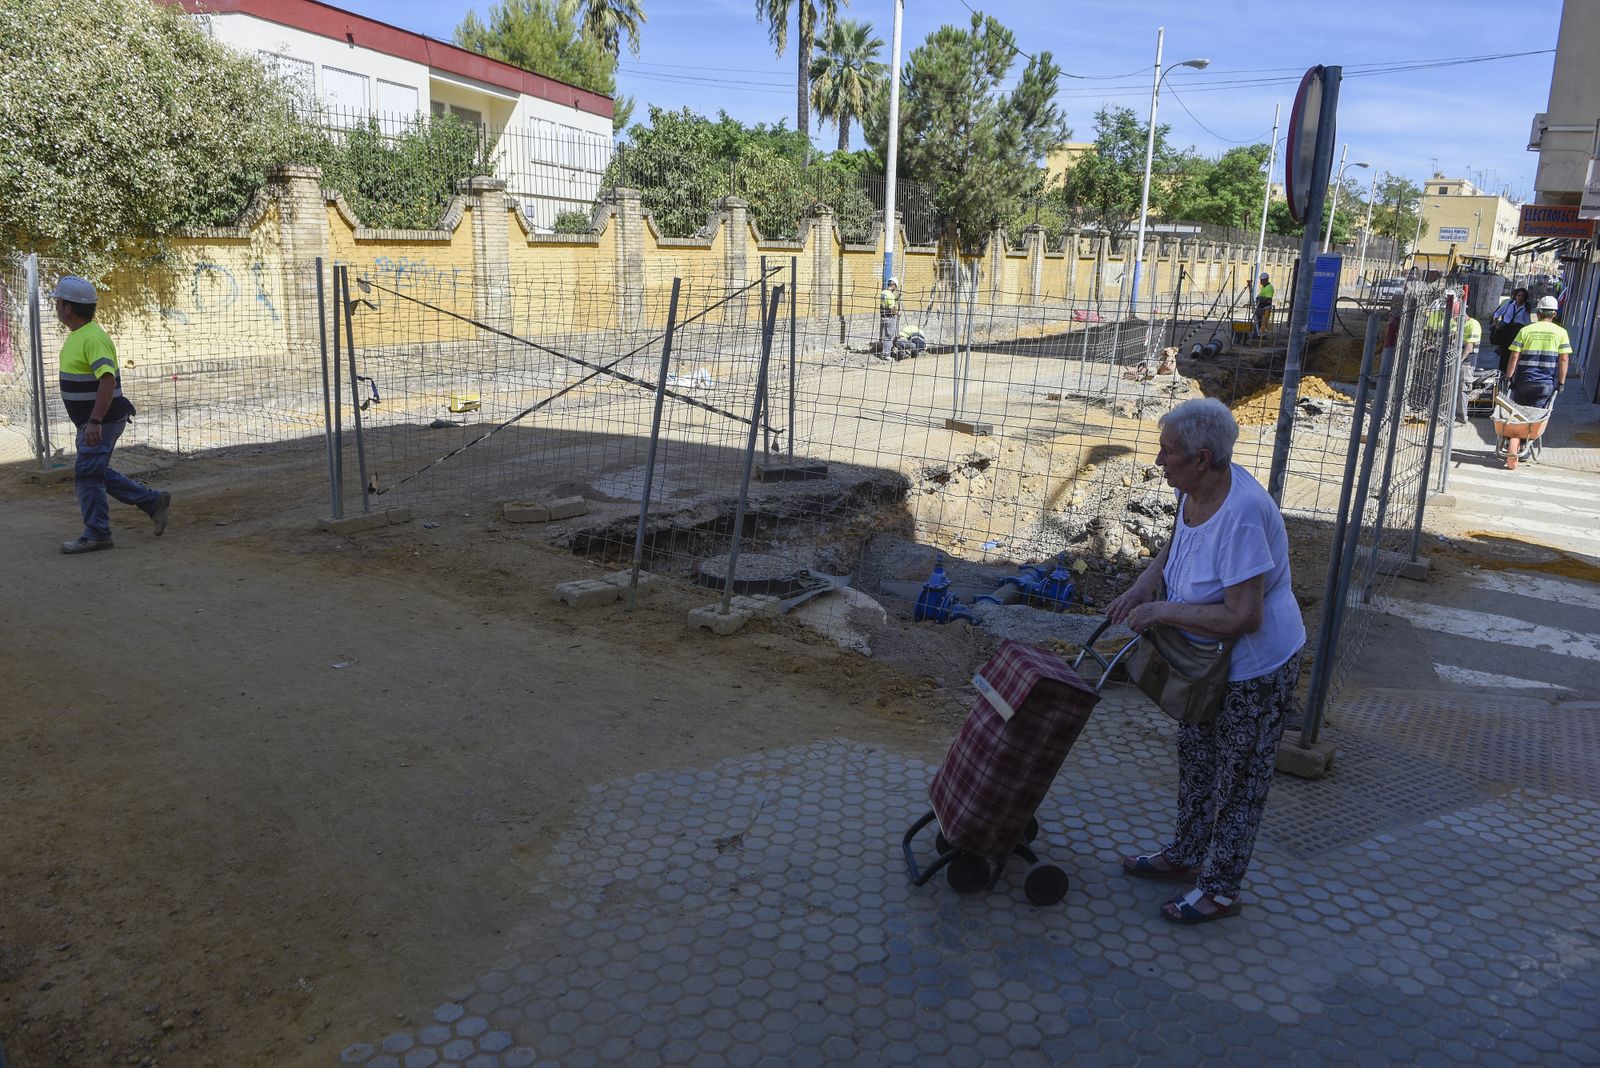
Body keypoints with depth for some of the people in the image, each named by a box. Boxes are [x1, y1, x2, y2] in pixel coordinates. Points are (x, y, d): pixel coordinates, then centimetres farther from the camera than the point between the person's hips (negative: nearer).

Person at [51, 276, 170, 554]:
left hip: (102, 421, -10)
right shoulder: (76, 334, 12)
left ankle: (96, 535, 4)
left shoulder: (94, 338, -20)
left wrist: (95, 422, -34)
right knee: (96, 473, 15)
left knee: (87, 474, -5)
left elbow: (108, 381, -30)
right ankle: (154, 501, 20)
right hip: (89, 420, 10)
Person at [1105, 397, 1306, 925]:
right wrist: (1147, 581, -5)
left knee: (1238, 778, 9)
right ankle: (1185, 856, 43)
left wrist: (1162, 611, -27)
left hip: (1257, 667, -9)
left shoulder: (1241, 514, -34)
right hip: (1212, 661, 9)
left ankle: (1220, 889, 27)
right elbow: (1177, 544, 14)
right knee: (1195, 755, 23)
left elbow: (1243, 616, -34)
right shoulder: (1194, 488, -7)